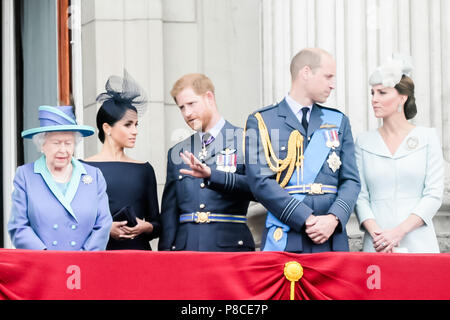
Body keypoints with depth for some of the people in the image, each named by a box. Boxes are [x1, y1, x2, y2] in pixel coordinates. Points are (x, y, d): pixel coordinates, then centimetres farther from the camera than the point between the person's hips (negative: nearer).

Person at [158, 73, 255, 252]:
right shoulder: (177, 153, 17)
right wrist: (166, 252, 1)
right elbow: (169, 210, 13)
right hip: (185, 248, 3)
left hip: (231, 246, -3)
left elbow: (254, 186, -11)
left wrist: (211, 175, -24)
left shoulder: (245, 140, 4)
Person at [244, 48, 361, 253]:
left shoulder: (339, 122, 17)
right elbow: (260, 182, -6)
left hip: (332, 241, 3)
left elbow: (350, 180, 10)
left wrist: (334, 218, -9)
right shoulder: (261, 122, 5)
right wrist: (305, 219, -14)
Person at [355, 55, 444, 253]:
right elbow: (360, 195, 5)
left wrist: (399, 231, -12)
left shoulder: (427, 138, 4)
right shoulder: (364, 142, 10)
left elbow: (434, 194, -1)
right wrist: (376, 233, -13)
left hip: (418, 244, -1)